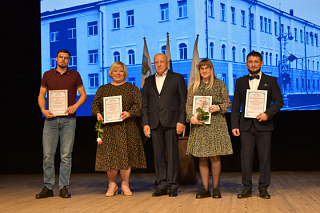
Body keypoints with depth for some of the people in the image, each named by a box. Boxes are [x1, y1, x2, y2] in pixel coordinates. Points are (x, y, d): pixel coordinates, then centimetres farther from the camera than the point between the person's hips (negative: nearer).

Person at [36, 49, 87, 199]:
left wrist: (75, 106, -8)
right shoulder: (47, 75, 12)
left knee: (66, 154, 1)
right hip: (51, 118, 1)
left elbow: (83, 95, 10)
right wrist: (43, 110, -5)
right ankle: (48, 188, 6)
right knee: (48, 154, -1)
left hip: (68, 119, -1)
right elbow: (41, 95, 13)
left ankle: (64, 188, 7)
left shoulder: (75, 75, 9)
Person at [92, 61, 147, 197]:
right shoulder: (103, 89, 16)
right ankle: (112, 184, 10)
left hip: (127, 128, -1)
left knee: (126, 155, -2)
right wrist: (98, 113, -10)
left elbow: (139, 104, -1)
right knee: (109, 155, -2)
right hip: (108, 128, 1)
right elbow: (95, 104, 11)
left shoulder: (132, 89, 10)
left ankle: (125, 185, 8)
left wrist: (129, 113, -19)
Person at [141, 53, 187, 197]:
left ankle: (172, 186, 5)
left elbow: (184, 101, 2)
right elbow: (145, 104, 15)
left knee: (172, 154, -2)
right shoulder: (149, 81, 18)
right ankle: (162, 186, 10)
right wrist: (145, 123, 4)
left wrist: (181, 121, -8)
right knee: (158, 155, 4)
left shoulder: (177, 78, 7)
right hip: (155, 123, 3)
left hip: (171, 121, -3)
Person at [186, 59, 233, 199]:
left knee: (215, 157, -4)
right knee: (202, 158, 2)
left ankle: (216, 188, 7)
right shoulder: (194, 86, 14)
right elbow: (188, 105, 10)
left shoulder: (220, 84, 8)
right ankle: (205, 189, 9)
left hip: (216, 124, -2)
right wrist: (191, 117, -8)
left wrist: (218, 107, -12)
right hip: (199, 125, 2)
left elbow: (227, 103, 8)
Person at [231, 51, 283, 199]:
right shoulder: (240, 82, 12)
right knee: (246, 157, -2)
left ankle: (263, 188, 9)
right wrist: (234, 125, 2)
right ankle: (247, 188, 6)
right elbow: (235, 105, 11)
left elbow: (279, 101, 3)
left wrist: (268, 114, -14)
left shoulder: (270, 81, 7)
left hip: (263, 125, -1)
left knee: (264, 158, 1)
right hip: (246, 126, 1)